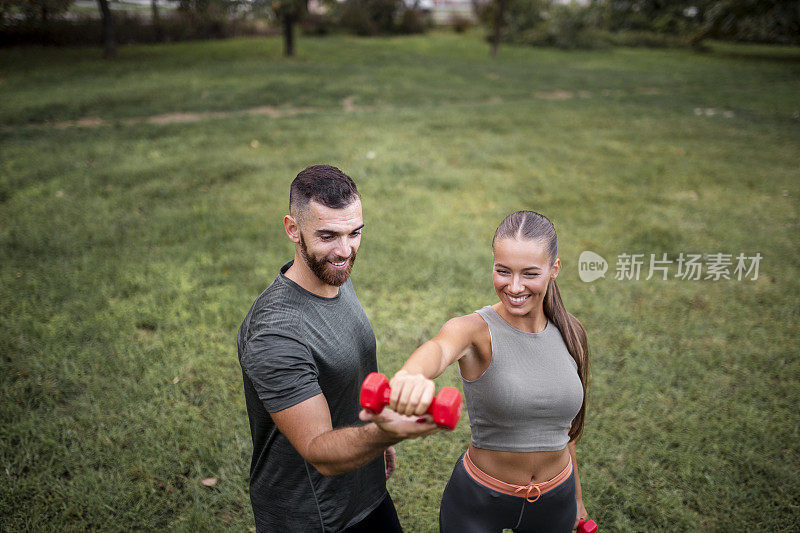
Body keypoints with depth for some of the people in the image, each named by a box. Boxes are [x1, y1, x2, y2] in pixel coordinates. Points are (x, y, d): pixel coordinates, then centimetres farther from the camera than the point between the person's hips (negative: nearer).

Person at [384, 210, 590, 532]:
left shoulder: (568, 333, -6)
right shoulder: (475, 330, -21)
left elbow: (563, 422, 7)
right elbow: (438, 348, -46)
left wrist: (576, 497, 17)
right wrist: (411, 375, -68)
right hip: (477, 504, -4)